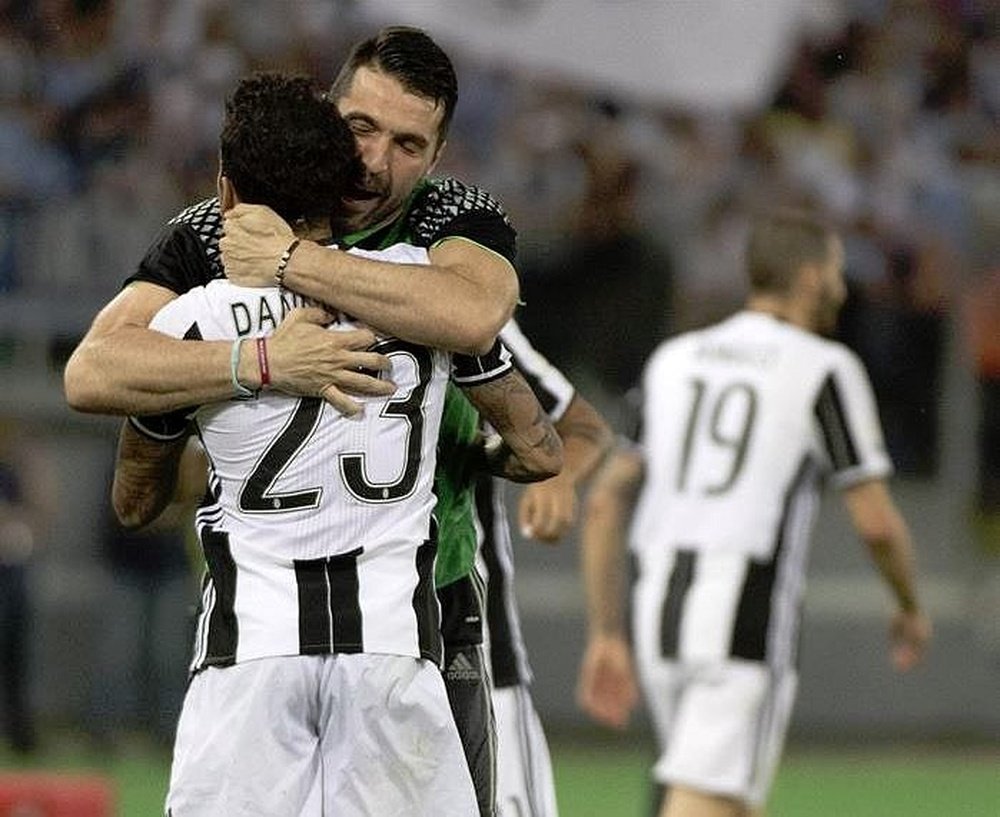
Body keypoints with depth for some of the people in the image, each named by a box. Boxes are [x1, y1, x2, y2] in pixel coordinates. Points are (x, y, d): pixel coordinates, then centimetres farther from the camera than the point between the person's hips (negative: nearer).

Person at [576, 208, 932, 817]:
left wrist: (606, 637, 15)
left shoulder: (672, 361, 14)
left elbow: (604, 505, 11)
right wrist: (912, 609, 16)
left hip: (659, 611, 6)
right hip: (746, 625, -6)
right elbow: (876, 522, -3)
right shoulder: (825, 369, -2)